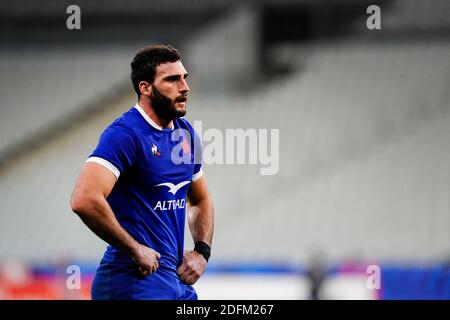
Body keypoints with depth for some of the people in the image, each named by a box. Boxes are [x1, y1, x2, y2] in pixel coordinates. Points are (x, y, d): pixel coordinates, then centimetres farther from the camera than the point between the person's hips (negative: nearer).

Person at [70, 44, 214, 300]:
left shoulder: (186, 133, 12)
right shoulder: (125, 133, -14)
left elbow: (201, 200, 27)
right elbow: (84, 200, -27)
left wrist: (202, 251, 10)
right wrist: (135, 249, -19)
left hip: (177, 279, 8)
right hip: (137, 279, -8)